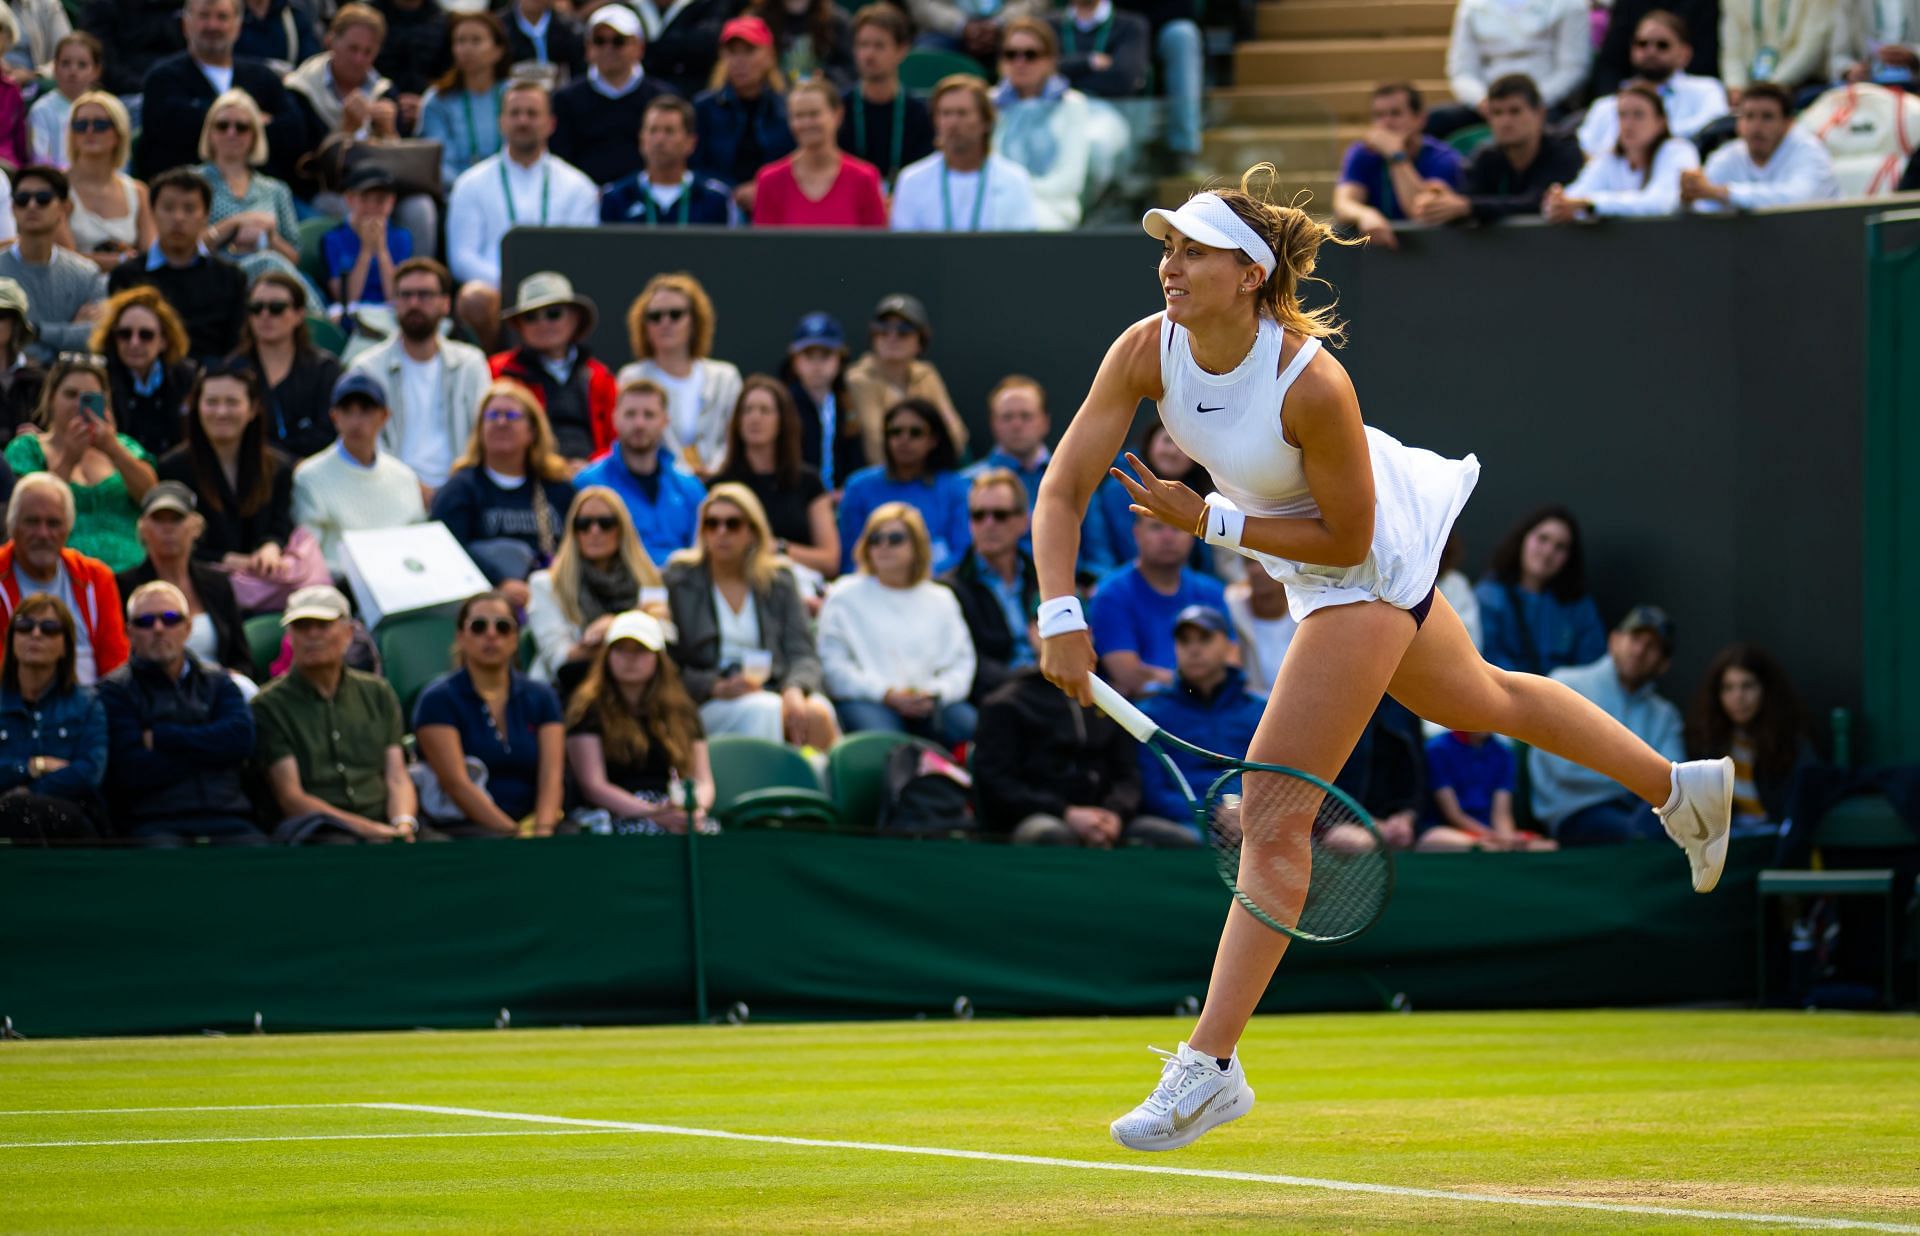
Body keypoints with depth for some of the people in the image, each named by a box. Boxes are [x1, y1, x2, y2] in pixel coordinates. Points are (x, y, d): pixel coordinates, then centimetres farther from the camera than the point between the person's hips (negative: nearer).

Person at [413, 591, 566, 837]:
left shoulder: (541, 697, 16)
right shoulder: (438, 700, 2)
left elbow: (551, 776, 2)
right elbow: (457, 784, -9)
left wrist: (543, 829, -19)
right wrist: (515, 834, -20)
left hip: (531, 820, 5)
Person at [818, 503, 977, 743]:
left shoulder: (940, 600, 23)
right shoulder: (845, 595, 15)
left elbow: (961, 662, 14)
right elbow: (832, 663, 3)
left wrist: (935, 693, -9)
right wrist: (886, 693, -10)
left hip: (930, 703, 3)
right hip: (866, 701, -3)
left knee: (971, 727, -30)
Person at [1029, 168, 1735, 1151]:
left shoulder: (1314, 385, -36)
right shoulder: (1147, 352, -20)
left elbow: (1346, 538, -25)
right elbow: (1063, 487, -20)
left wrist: (1209, 522, -29)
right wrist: (1062, 615, -33)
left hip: (1369, 573, -8)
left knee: (1273, 803, -14)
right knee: (1479, 702, 30)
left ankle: (1210, 1063, -12)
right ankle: (1680, 789, 53)